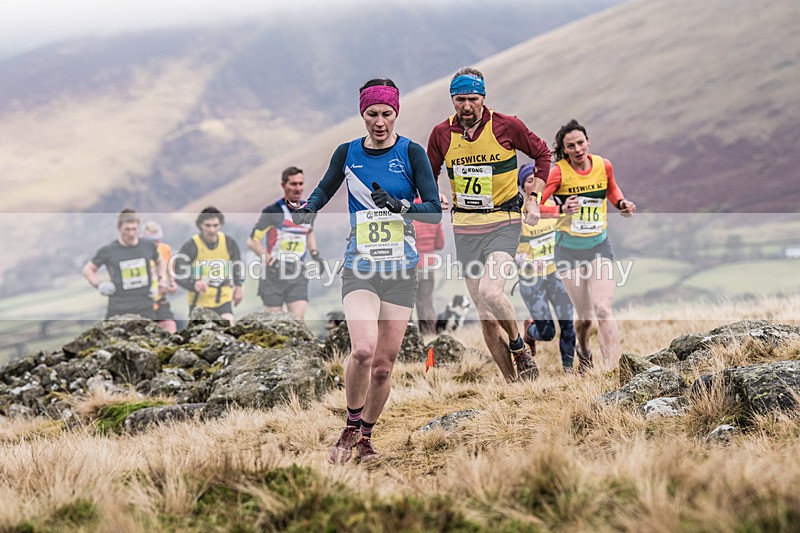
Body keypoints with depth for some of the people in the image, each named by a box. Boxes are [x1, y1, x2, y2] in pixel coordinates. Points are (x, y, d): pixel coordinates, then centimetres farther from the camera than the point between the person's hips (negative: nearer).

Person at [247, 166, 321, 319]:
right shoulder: (272, 212, -9)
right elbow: (252, 241, -6)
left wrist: (314, 253, 11)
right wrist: (270, 261, -17)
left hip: (298, 276, 4)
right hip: (274, 275, -4)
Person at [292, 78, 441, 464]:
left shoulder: (411, 153, -2)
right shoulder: (347, 153, 4)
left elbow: (434, 211, -6)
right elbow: (324, 191, 21)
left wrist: (398, 204, -23)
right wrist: (306, 210, 0)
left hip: (401, 270, 0)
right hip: (360, 267, 0)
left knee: (383, 366, 2)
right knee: (363, 349, -23)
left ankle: (365, 435, 25)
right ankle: (351, 426, 1)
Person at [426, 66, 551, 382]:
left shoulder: (506, 126, -7)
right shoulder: (442, 133, 1)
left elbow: (542, 153, 8)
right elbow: (428, 175, 16)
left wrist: (534, 197, 0)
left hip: (502, 223, -3)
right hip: (465, 228, 4)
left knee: (490, 292, -26)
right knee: (485, 316, 3)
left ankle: (520, 349, 1)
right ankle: (513, 383, 12)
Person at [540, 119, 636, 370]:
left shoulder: (604, 166, -3)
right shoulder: (558, 171, -14)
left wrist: (622, 203, 0)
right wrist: (561, 209, -34)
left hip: (599, 246, 2)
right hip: (569, 249, -2)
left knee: (603, 310, -14)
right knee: (585, 316, 5)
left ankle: (613, 368, -17)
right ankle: (583, 351, 40)